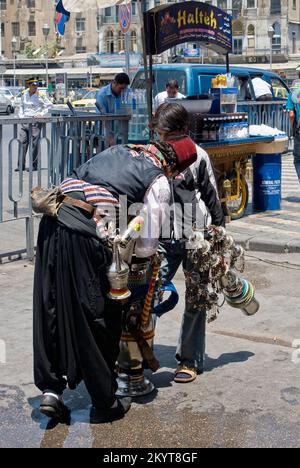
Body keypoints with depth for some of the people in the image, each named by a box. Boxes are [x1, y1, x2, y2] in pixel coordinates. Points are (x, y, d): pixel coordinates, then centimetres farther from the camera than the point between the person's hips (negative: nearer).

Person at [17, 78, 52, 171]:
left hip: (35, 121, -4)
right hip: (25, 121, 4)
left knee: (34, 144, -3)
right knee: (22, 143, 1)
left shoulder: (40, 95, -4)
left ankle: (34, 165, 4)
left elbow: (49, 105, 2)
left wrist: (42, 113, -6)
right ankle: (21, 165, 6)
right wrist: (21, 115, 11)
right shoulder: (24, 95, 9)